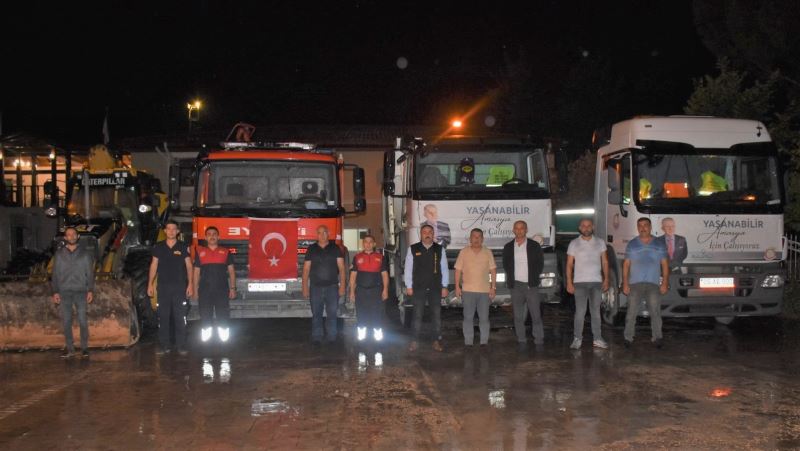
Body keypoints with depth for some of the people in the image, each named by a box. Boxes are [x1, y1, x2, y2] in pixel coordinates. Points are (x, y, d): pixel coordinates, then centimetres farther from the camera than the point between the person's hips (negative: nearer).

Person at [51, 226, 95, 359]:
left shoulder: (84, 253, 6)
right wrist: (55, 292, 2)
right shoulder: (59, 254, 8)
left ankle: (84, 348, 2)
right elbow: (55, 274, 9)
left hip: (80, 291, -1)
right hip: (64, 292, 1)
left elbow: (90, 273, 5)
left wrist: (90, 290, -2)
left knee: (82, 320, -5)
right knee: (66, 321, 3)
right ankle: (70, 349, 11)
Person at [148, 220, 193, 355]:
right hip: (163, 286, 2)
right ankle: (164, 345, 8)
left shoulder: (183, 247, 4)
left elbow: (189, 266, 3)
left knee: (179, 316, -2)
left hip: (179, 286, -1)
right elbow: (153, 265, 9)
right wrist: (150, 284, 3)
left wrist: (190, 284, -5)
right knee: (163, 316, 2)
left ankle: (181, 346, 2)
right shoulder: (158, 247, 8)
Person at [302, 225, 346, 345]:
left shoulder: (335, 248, 4)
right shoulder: (311, 249, 7)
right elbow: (306, 269, 6)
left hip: (332, 287, -1)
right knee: (316, 314, 4)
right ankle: (316, 338, 9)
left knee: (332, 314, 1)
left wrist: (342, 285, -6)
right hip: (316, 287, 1)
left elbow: (341, 268, 1)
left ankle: (331, 339, 7)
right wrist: (305, 287, 0)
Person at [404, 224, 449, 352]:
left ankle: (437, 341, 13)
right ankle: (414, 341, 10)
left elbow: (444, 269, 5)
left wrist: (444, 286, 1)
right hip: (418, 288, -1)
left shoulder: (440, 249, 4)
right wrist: (408, 286, -2)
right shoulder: (413, 249, 0)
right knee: (417, 315, 4)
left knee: (436, 315, 5)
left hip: (435, 288, 1)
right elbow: (408, 268, 2)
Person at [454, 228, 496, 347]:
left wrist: (493, 287, -1)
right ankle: (468, 342, 8)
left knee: (484, 318, 3)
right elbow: (458, 270, 3)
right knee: (468, 317, 3)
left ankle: (484, 342, 10)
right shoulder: (464, 252, 3)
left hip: (484, 290, 1)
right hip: (467, 290, -1)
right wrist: (457, 286, -3)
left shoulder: (488, 252, 5)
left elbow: (493, 270, 6)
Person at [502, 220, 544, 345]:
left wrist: (533, 277, 2)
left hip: (531, 285, -2)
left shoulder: (534, 246, 2)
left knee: (536, 314, -3)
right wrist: (511, 279, 7)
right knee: (518, 315, 4)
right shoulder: (508, 247, 7)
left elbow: (540, 263, 8)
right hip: (516, 285, 2)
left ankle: (539, 340, 4)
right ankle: (521, 340, 10)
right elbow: (506, 265, 15)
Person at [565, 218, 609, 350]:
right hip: (580, 282, -2)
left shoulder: (600, 243, 8)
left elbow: (604, 262, 9)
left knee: (595, 311, 7)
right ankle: (577, 339, -1)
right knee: (580, 311, -6)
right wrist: (569, 282, -6)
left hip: (596, 282, 2)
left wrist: (606, 279, 0)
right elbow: (569, 264, 2)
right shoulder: (574, 244, 2)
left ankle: (597, 339, 10)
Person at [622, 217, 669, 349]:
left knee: (655, 310, -6)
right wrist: (625, 283, -2)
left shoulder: (659, 245, 10)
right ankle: (628, 338, 0)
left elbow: (664, 265, 9)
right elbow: (626, 264, 7)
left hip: (653, 284, 0)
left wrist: (665, 282, -1)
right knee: (632, 311, -4)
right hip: (635, 283, 0)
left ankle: (657, 337, -1)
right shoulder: (632, 244, 9)